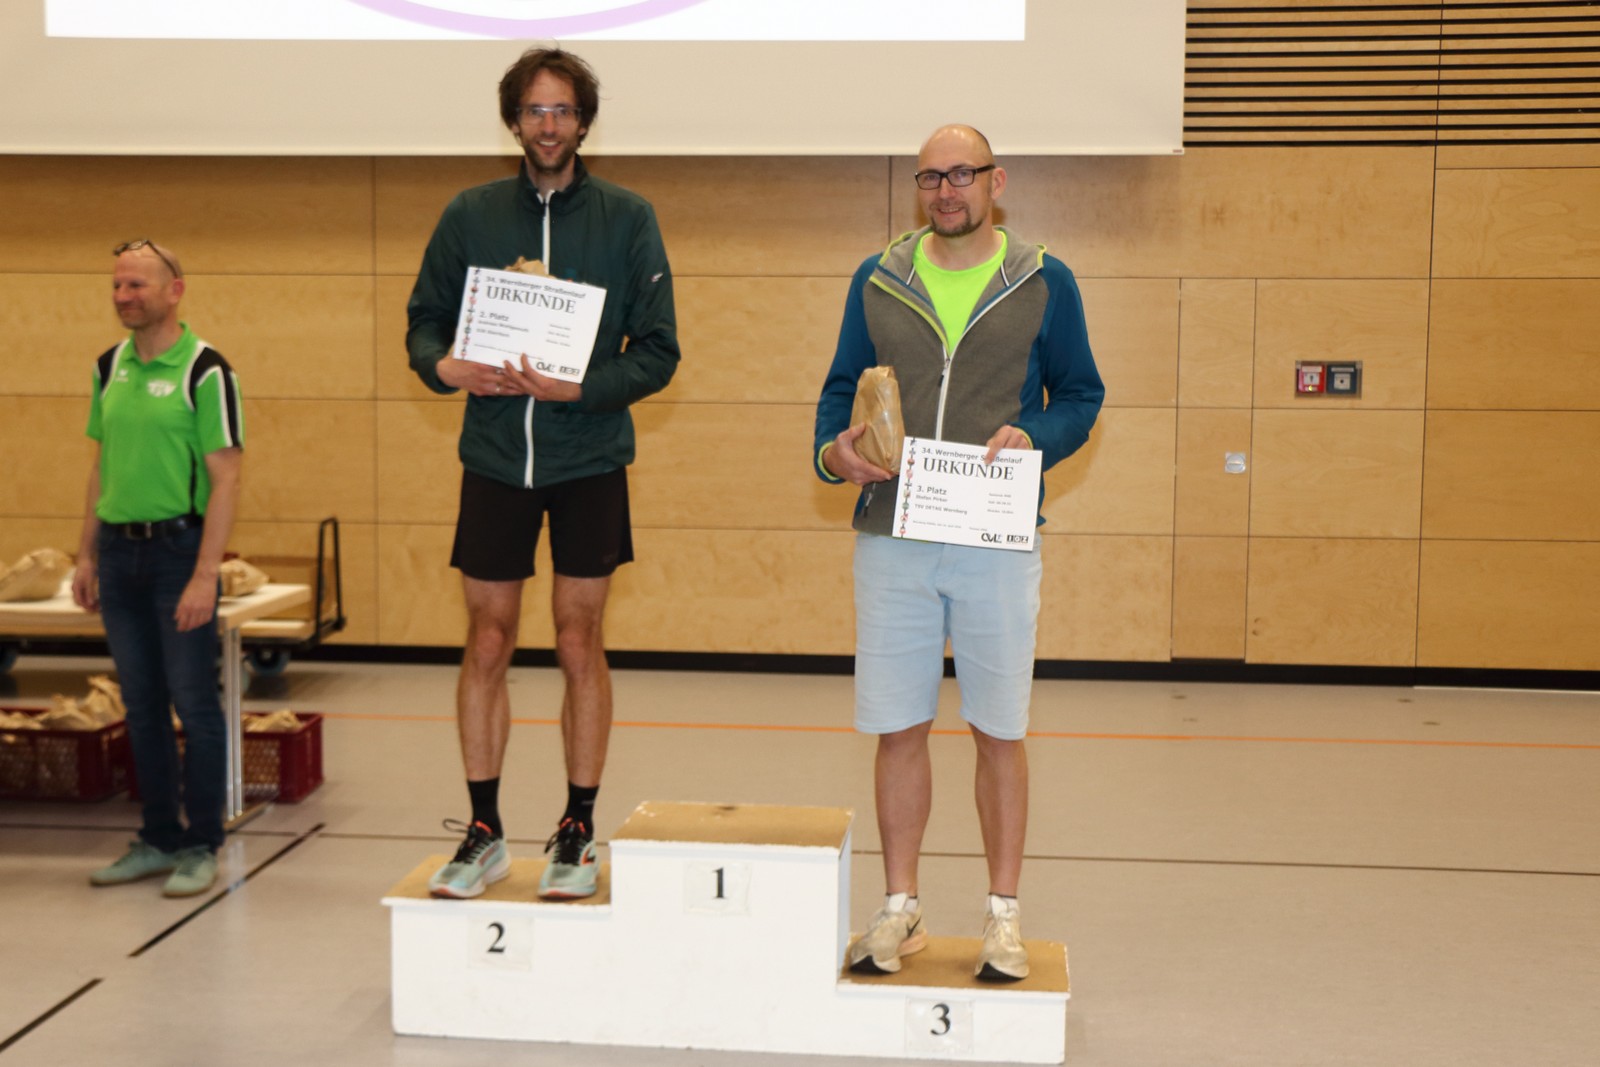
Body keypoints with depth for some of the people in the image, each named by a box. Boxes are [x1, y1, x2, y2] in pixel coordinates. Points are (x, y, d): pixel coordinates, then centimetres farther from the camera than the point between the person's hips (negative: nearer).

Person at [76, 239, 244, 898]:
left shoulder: (204, 370, -9)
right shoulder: (108, 367, 10)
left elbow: (225, 478, -13)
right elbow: (101, 466, 17)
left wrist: (205, 576, -18)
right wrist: (87, 556, 13)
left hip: (178, 548, -6)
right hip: (119, 551, 6)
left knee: (194, 702, -1)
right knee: (142, 706, 12)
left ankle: (201, 847, 10)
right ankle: (158, 839, 22)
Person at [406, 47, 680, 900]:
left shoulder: (626, 218, -1)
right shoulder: (469, 216, 4)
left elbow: (659, 349, -4)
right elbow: (424, 318, 9)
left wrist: (579, 388, -19)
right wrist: (442, 366, -13)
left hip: (588, 461, -2)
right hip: (493, 459, 2)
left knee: (579, 645, 4)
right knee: (487, 645, 6)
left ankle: (577, 832, 17)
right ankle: (484, 832, 18)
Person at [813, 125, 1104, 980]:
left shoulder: (1044, 283, 4)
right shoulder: (877, 282, 9)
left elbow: (1081, 395, 7)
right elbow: (841, 386, 13)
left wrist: (1032, 438, -13)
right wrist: (833, 448, -7)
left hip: (997, 541, -1)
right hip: (890, 536, 2)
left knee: (999, 733, 6)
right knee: (897, 731, 6)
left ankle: (1002, 915, 19)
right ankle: (900, 908, 21)